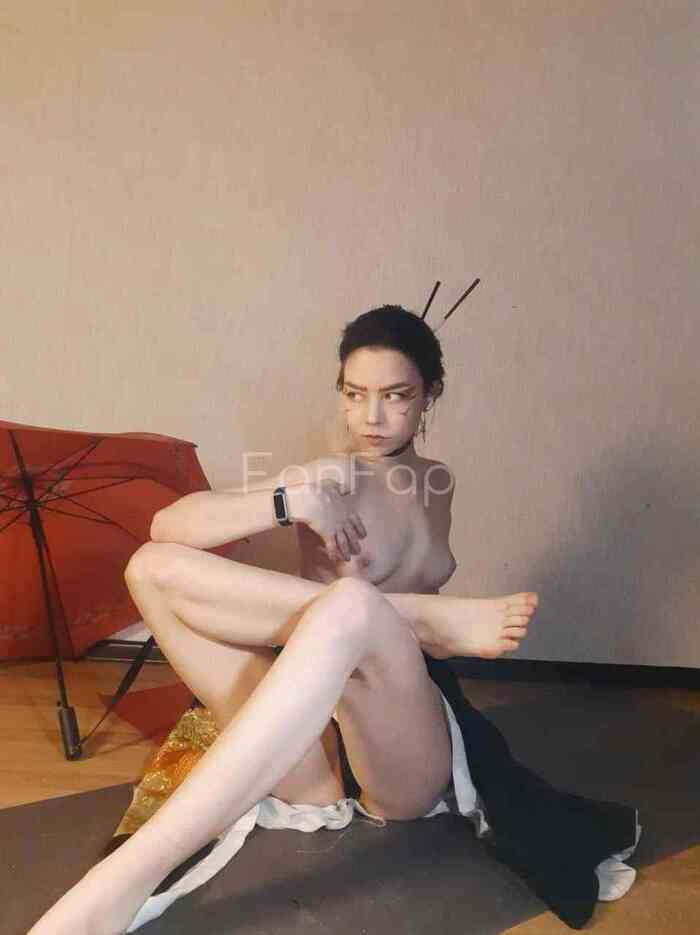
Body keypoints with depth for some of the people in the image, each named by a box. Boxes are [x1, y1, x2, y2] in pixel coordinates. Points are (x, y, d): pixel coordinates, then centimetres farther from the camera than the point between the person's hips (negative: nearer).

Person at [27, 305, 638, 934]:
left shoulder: (438, 482, 13)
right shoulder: (331, 477, 1)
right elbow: (168, 526, -11)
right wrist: (292, 500, -24)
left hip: (410, 764, 1)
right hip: (315, 759, 0)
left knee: (354, 608, -36)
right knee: (153, 567, -17)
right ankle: (431, 620, -18)